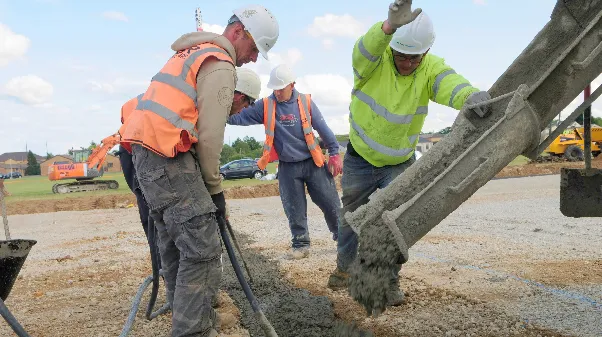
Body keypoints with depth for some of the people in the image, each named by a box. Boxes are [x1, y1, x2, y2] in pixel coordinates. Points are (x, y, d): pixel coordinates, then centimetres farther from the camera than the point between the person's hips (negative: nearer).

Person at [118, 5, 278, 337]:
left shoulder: (193, 53, 24)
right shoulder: (220, 65, -7)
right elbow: (209, 136, -11)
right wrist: (215, 188, -3)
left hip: (145, 152, 10)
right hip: (167, 157, -10)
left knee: (176, 244, 17)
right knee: (202, 247, -10)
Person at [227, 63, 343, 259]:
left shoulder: (306, 102, -4)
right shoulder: (266, 106, -3)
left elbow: (323, 129, 1)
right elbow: (240, 117, -9)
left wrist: (334, 153, 2)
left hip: (313, 163, 0)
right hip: (287, 168, 1)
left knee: (331, 204, 5)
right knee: (295, 210, 7)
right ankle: (300, 244, 20)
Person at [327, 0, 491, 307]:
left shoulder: (431, 68, -19)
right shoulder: (374, 59, -22)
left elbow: (450, 83, -40)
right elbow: (365, 49, -47)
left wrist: (470, 95, -65)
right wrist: (390, 26, -68)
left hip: (400, 163, 0)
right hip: (360, 159, 0)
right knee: (351, 218, 16)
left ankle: (389, 281, 15)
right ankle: (344, 268, 40)